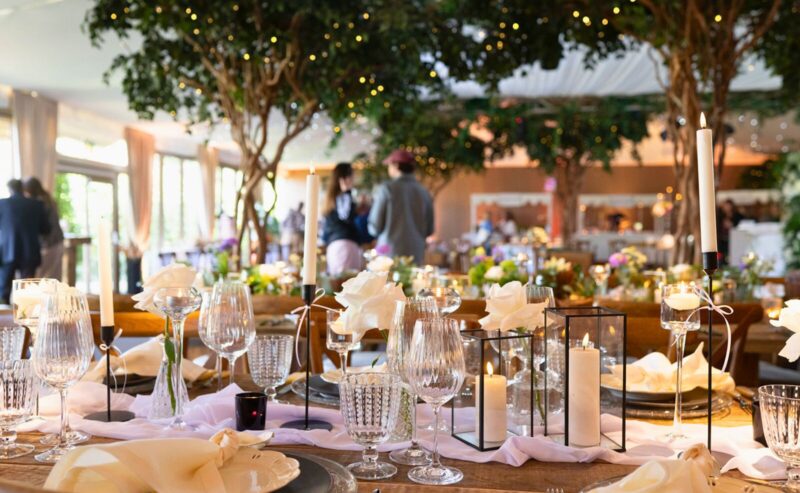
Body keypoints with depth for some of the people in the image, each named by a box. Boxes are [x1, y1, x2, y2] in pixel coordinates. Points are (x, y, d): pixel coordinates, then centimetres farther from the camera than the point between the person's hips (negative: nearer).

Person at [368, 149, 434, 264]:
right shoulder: (424, 193, 4)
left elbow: (375, 227, -3)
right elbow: (429, 230, 10)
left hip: (390, 252, -3)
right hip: (416, 255, 3)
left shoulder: (386, 189, -5)